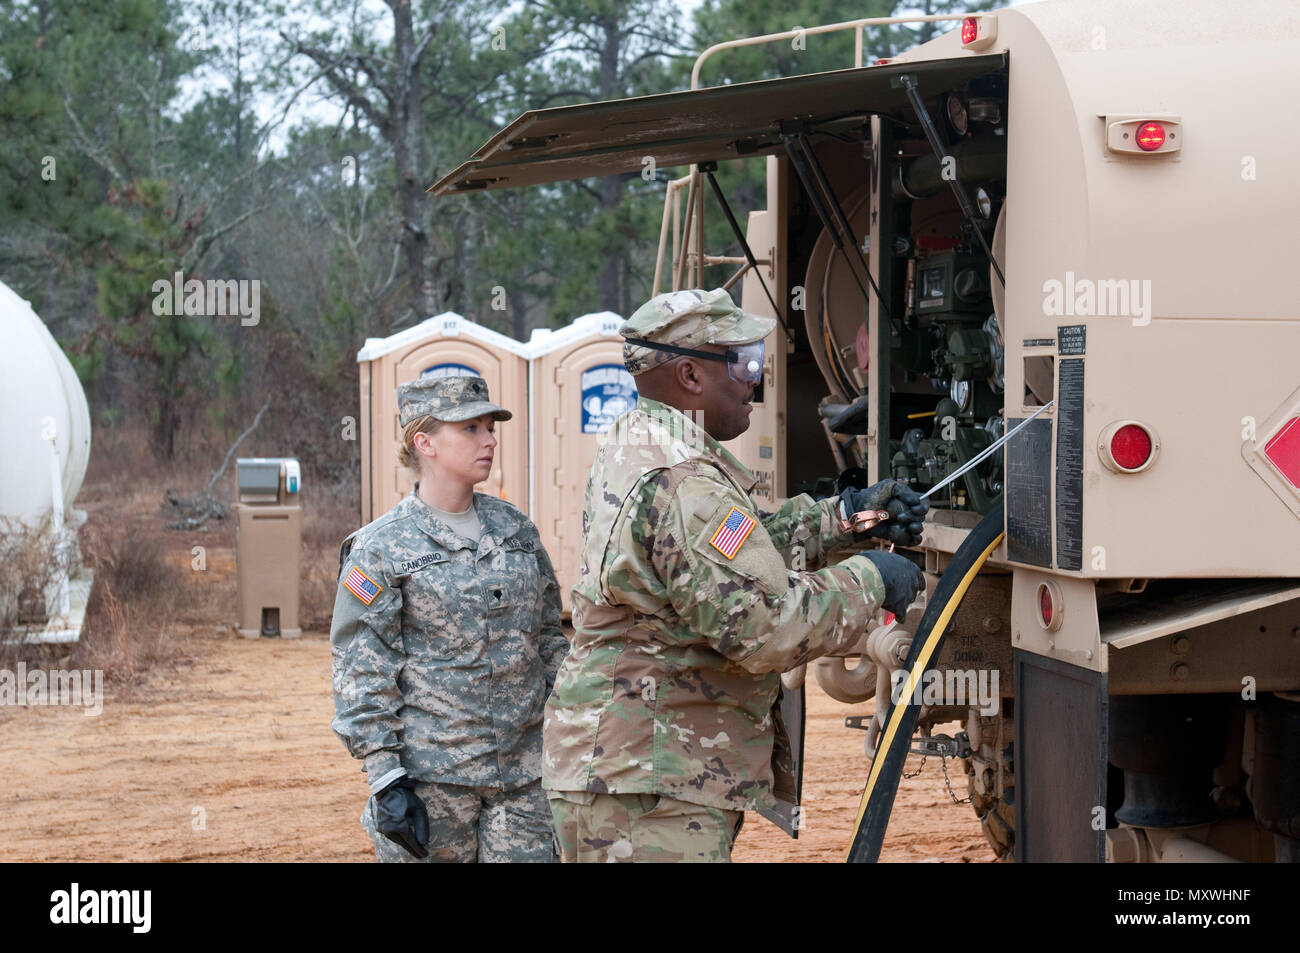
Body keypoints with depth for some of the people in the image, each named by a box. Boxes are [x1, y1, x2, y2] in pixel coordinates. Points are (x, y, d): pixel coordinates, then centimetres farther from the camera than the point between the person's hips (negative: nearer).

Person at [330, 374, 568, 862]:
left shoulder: (516, 529, 10)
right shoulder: (380, 548, -5)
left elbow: (551, 637, 17)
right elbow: (361, 675, -7)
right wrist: (386, 780, -13)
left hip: (522, 777, 4)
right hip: (429, 780, -4)